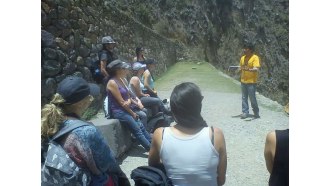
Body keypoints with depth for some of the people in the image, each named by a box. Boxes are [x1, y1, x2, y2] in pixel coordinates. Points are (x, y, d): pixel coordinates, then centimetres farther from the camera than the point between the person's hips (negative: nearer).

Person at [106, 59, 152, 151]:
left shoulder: (121, 80, 8)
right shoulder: (112, 83, -17)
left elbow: (128, 96, 12)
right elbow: (121, 102, -17)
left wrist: (129, 101, -13)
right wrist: (132, 113, -9)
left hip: (126, 108, 8)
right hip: (119, 111, -8)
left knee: (141, 126, 5)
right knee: (137, 130, -9)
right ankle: (152, 149, -4)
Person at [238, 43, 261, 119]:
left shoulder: (255, 57, -9)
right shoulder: (242, 58, 11)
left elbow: (256, 69, -19)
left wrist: (248, 69, -35)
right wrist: (239, 69, -1)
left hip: (251, 82, -6)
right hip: (243, 81, 6)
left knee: (252, 98, 0)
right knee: (244, 98, 8)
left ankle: (256, 113, 15)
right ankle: (245, 112, 15)